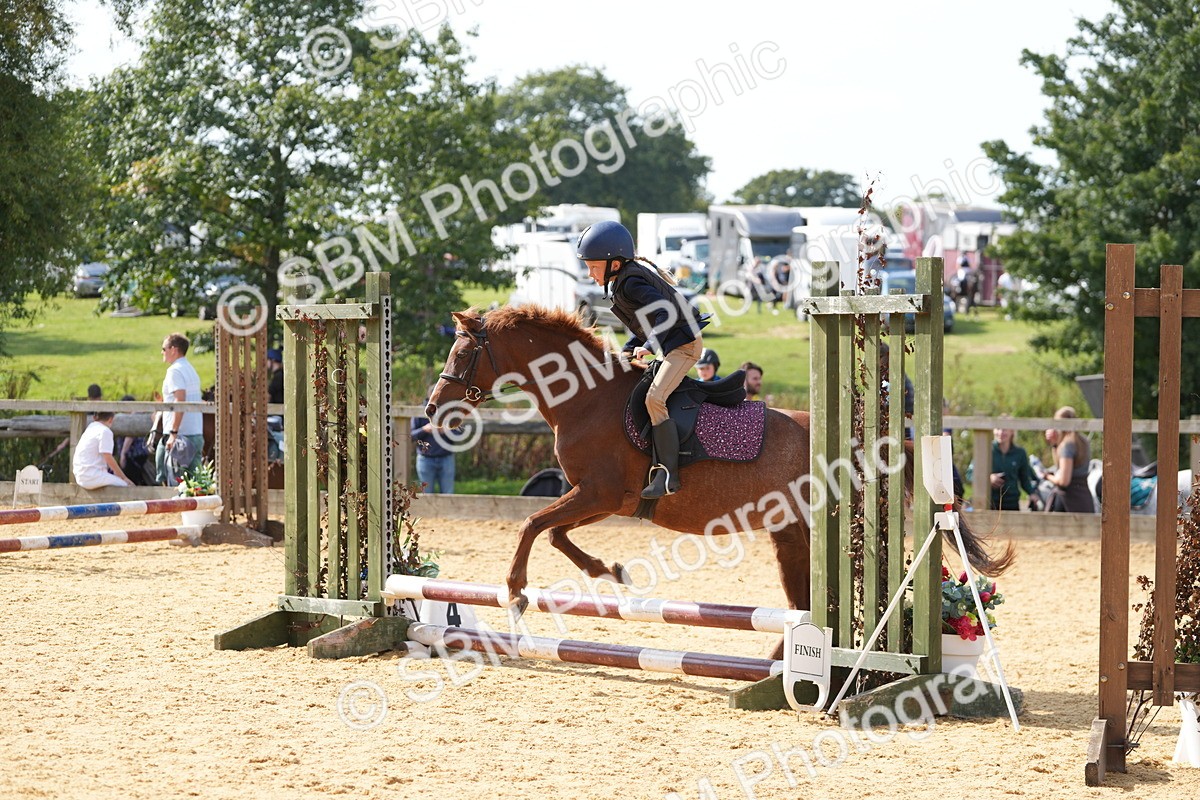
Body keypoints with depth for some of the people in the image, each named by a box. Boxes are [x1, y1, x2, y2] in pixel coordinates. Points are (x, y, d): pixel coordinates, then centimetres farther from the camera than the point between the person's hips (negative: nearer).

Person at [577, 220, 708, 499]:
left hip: (684, 343, -12)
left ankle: (667, 474, -29)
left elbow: (665, 312, -29)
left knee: (654, 397, -26)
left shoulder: (630, 284, -19)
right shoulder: (623, 281, 13)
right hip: (668, 344, 12)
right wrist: (628, 350, 11)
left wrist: (649, 347, -33)